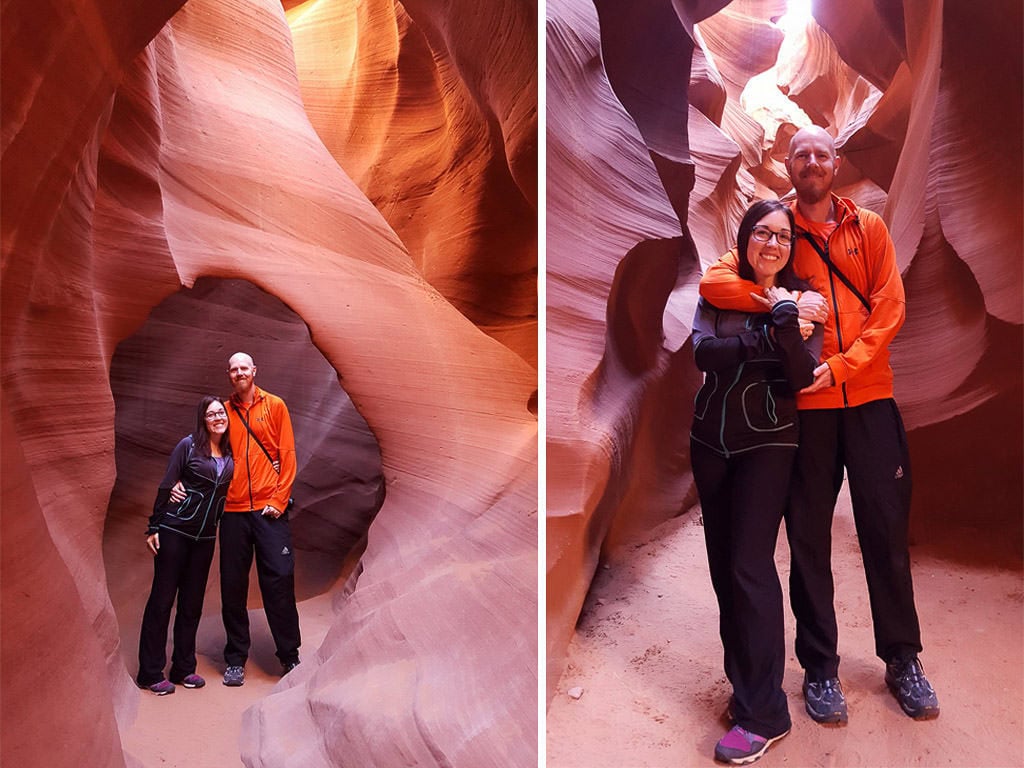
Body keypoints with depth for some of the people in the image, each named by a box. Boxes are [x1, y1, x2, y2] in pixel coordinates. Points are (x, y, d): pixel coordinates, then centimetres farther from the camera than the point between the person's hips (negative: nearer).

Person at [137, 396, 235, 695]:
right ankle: (150, 673, 10)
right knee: (162, 599, 1)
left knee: (192, 603, 10)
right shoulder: (188, 445, -6)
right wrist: (154, 527, -7)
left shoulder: (230, 454, 7)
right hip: (174, 531, -4)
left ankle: (184, 668, 21)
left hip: (205, 537, 5)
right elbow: (165, 486, -5)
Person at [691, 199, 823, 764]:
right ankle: (745, 681, 26)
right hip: (711, 441, 3)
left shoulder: (799, 298, -1)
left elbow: (801, 376, -13)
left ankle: (763, 713, 2)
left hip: (767, 443, -3)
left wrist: (786, 320, -25)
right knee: (723, 564, 9)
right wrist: (768, 344, -20)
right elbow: (704, 353, -14)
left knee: (749, 565, -8)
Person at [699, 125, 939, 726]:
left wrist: (842, 364, -11)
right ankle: (820, 666, 18)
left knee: (887, 529, 7)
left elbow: (890, 307, 2)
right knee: (810, 535, 5)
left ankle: (903, 658, 25)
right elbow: (714, 283, -7)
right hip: (805, 404, -1)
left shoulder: (870, 228, 11)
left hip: (869, 396, 1)